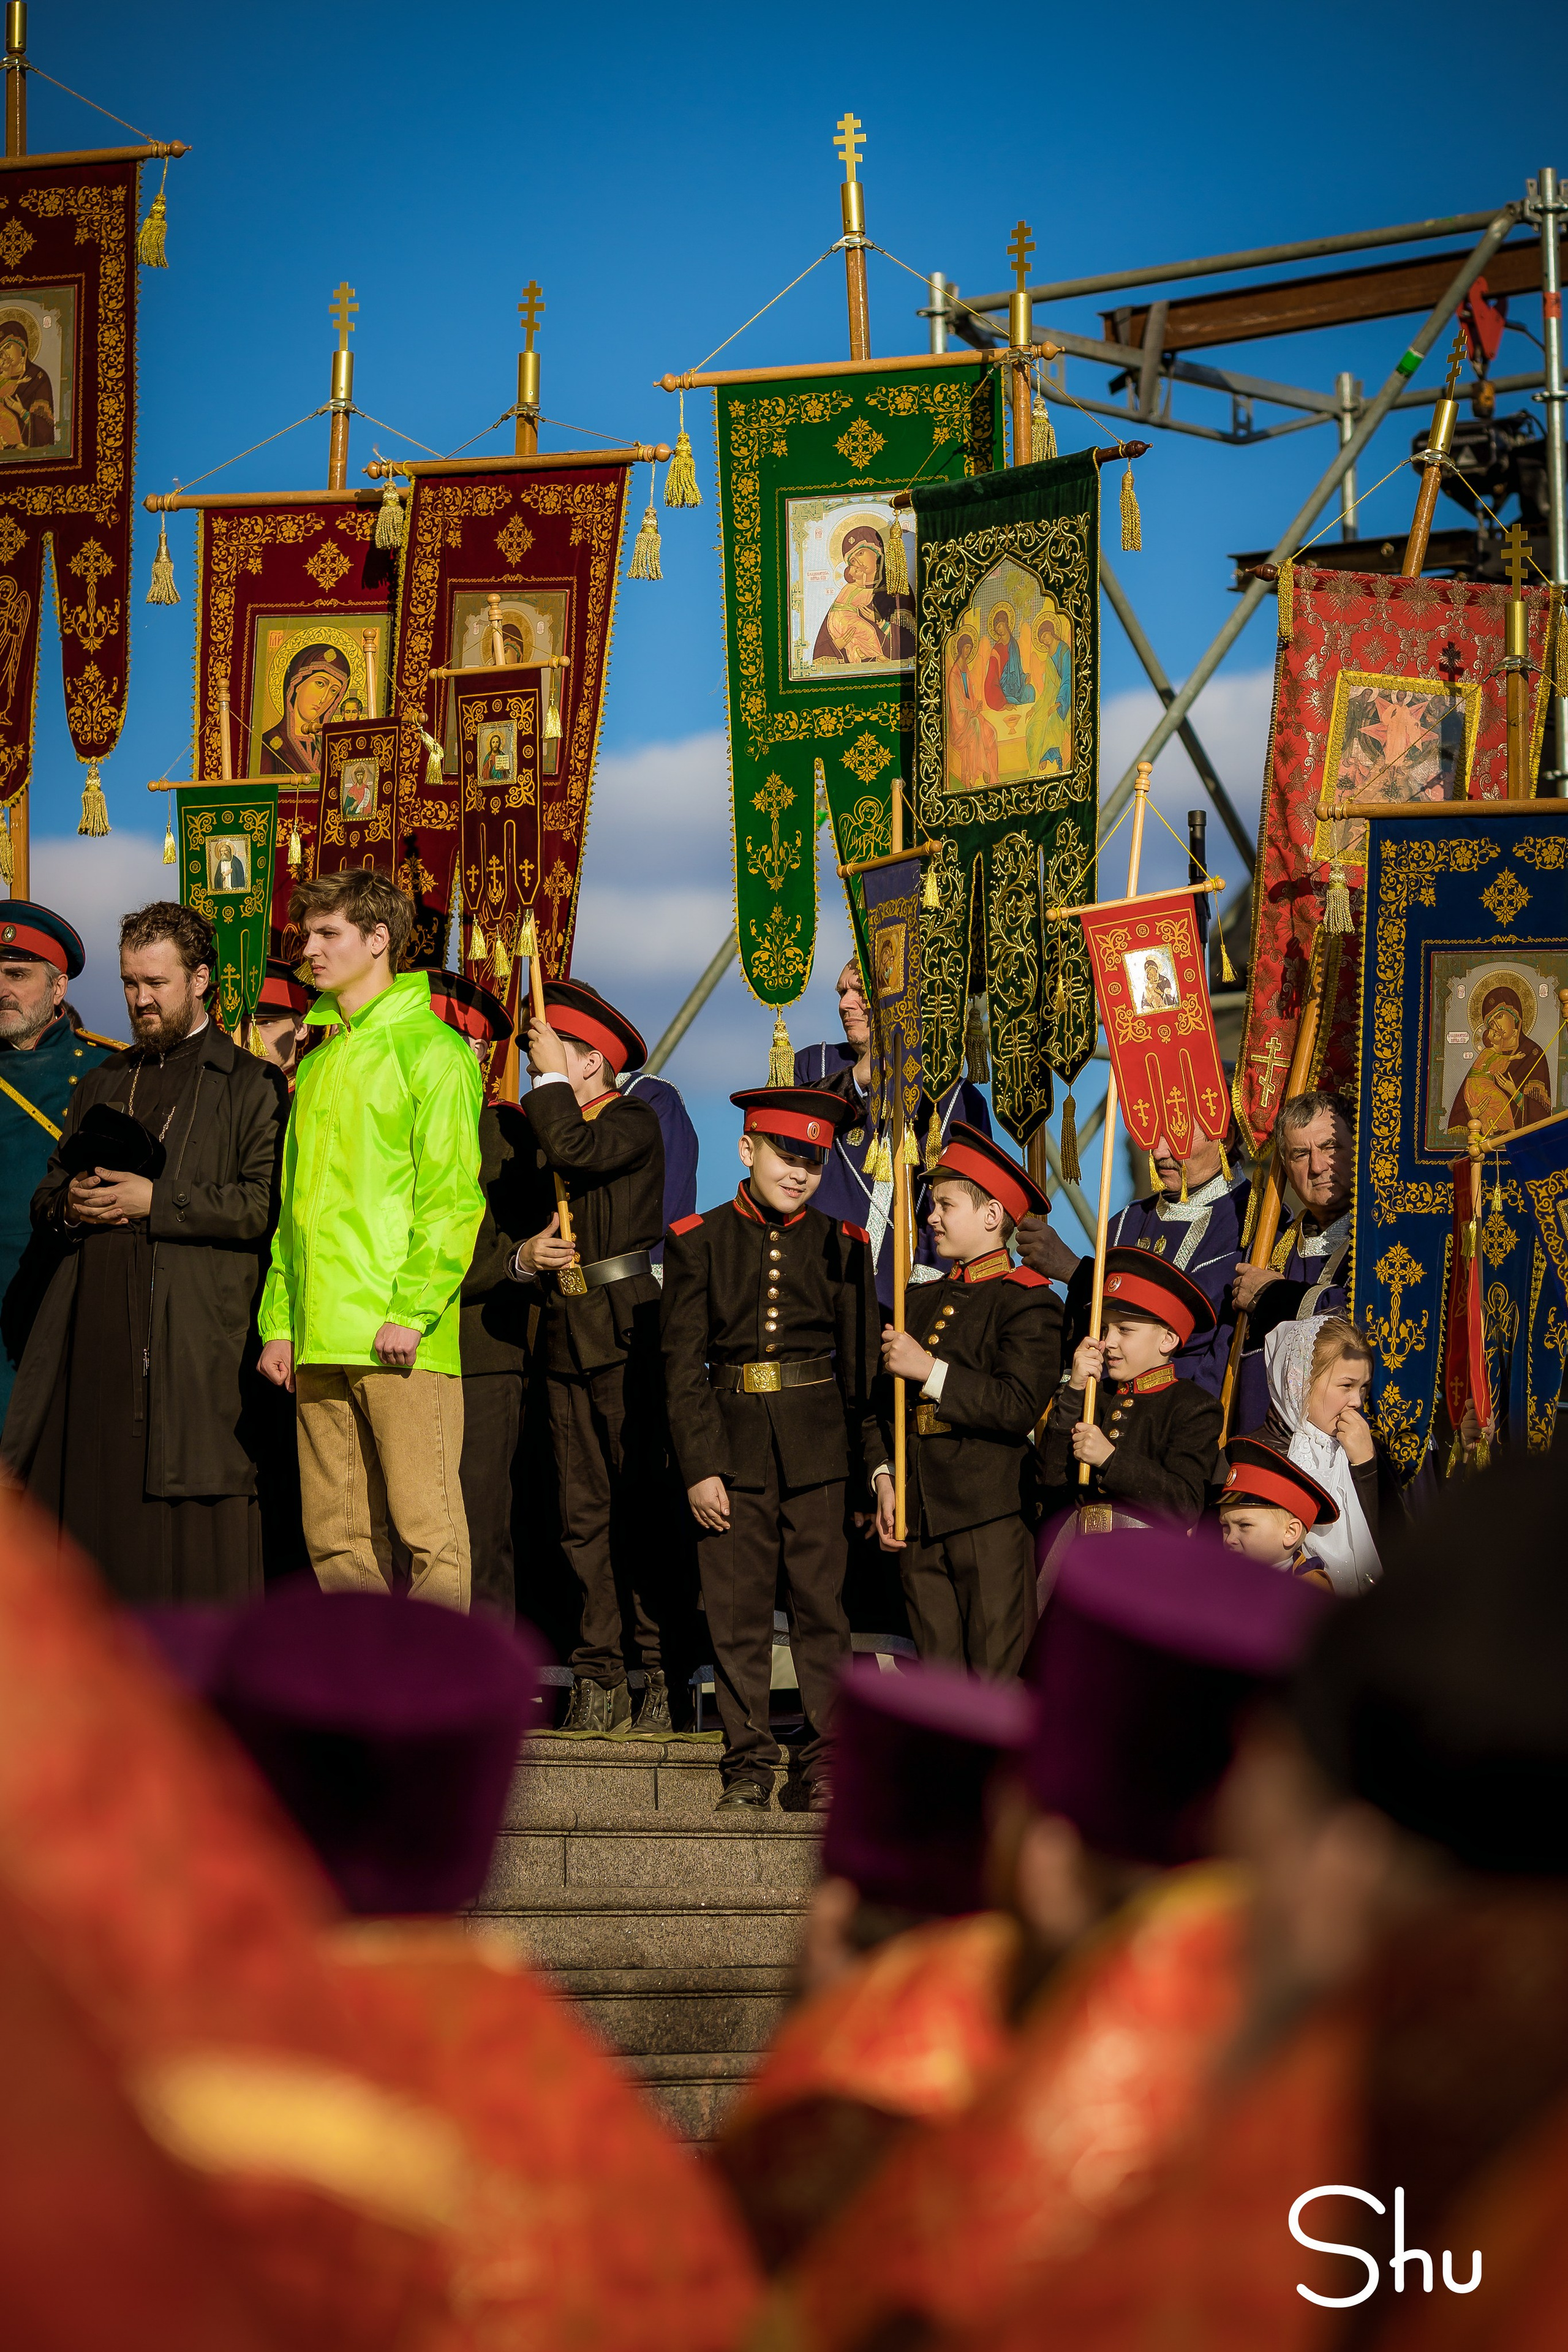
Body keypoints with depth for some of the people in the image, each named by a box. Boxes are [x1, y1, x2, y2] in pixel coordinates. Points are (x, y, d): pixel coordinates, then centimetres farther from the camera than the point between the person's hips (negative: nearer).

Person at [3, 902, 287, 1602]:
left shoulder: (251, 1085, 4)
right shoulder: (103, 1083, 23)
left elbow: (266, 1204, -7)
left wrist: (156, 1201, -12)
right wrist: (68, 1205, 2)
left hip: (195, 1329, -5)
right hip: (94, 1333, 5)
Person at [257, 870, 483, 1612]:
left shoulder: (429, 1049, -1)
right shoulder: (319, 1062, 21)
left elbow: (451, 1194, -9)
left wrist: (413, 1310, -17)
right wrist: (279, 1320, 11)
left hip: (399, 1337, -7)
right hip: (319, 1342, 7)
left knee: (428, 1524, -7)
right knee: (334, 1534, 6)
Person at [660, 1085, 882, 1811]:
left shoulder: (841, 1245, 6)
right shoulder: (698, 1242, 2)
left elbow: (864, 1362, 7)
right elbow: (682, 1363, 0)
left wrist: (876, 1460, 0)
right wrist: (698, 1467, -6)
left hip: (817, 1443, 0)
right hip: (732, 1443, 0)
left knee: (820, 1601, 0)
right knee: (736, 1608, 1)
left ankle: (829, 1757, 6)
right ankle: (748, 1762, 8)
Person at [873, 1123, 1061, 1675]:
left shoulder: (1026, 1301, -4)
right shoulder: (921, 1302, 17)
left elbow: (1020, 1406, -17)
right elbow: (888, 1405, 18)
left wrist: (930, 1371, -15)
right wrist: (885, 1481, 3)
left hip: (991, 1519, -7)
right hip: (919, 1516, 7)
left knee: (998, 1670, -5)